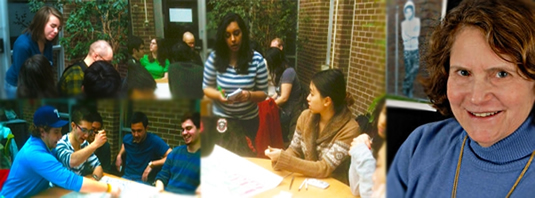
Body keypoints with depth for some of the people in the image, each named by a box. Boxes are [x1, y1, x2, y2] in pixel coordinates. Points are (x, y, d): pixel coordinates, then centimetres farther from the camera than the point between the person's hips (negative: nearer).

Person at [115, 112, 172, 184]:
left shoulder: (154, 141, -13)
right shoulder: (127, 138, 7)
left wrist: (152, 164, -24)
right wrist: (119, 155, 18)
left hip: (145, 181, -6)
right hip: (126, 178, 6)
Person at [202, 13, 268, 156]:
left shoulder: (257, 59, -12)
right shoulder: (214, 58, -11)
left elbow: (263, 93, -7)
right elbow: (206, 87, 0)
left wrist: (249, 95, -27)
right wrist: (218, 95, -21)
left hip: (248, 120, 0)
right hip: (222, 118, 0)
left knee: (246, 156, 19)